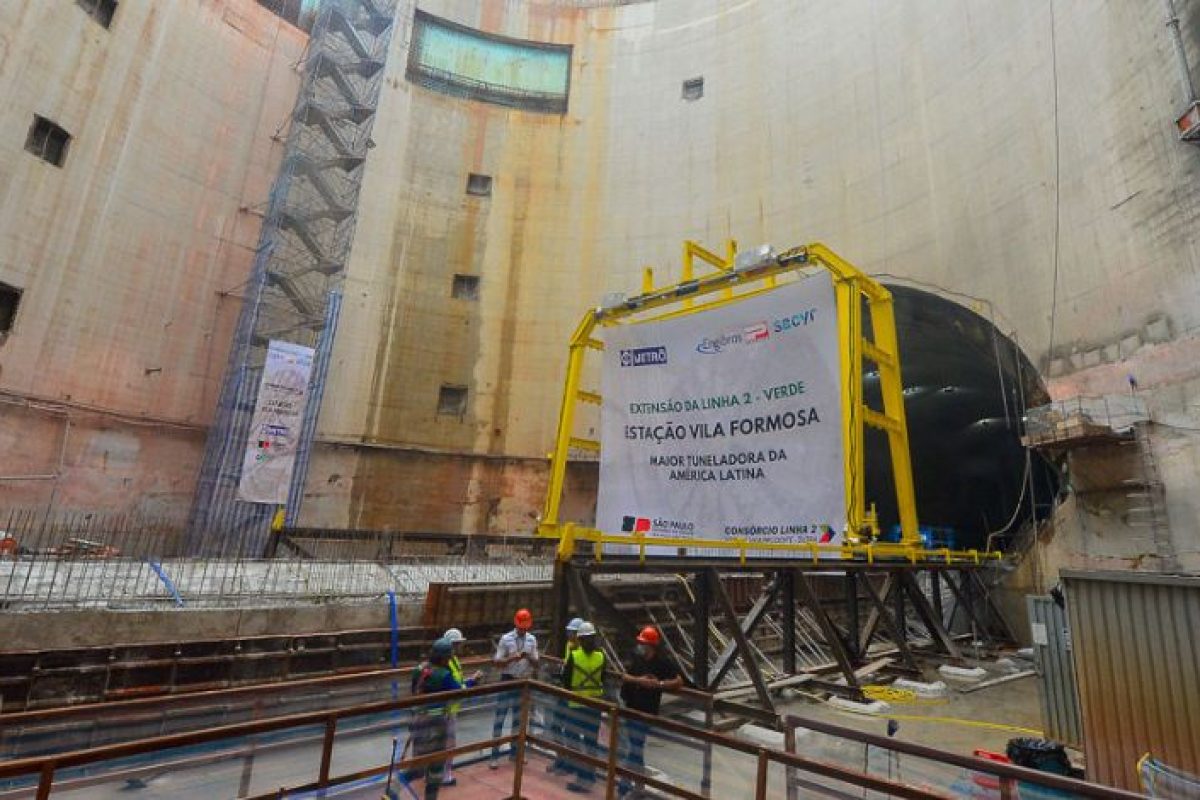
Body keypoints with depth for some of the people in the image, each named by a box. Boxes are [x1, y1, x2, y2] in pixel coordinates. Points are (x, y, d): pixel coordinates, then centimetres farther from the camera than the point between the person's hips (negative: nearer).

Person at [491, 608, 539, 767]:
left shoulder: (532, 639, -1)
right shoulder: (506, 639, -11)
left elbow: (535, 663, 3)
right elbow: (497, 662, -11)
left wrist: (529, 658, -19)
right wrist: (513, 658, -26)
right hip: (508, 681, -4)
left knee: (518, 718, 16)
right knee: (500, 718, 1)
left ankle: (514, 751, 30)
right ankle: (495, 755, 11)